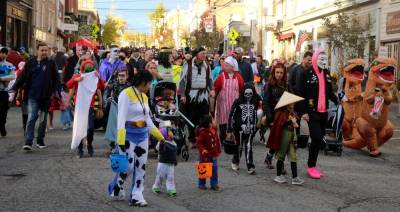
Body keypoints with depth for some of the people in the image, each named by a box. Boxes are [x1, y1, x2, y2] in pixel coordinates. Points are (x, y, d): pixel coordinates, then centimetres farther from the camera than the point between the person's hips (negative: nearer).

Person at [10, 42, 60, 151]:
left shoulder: (51, 64, 1)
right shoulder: (30, 63, 4)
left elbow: (56, 79, 0)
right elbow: (22, 77, 3)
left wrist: (54, 91, -11)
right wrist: (14, 89, -5)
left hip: (45, 97, 1)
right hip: (32, 96, -1)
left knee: (43, 119, 11)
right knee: (31, 118, -9)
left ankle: (40, 140, 24)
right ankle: (28, 142, -9)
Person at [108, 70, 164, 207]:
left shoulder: (144, 97, 12)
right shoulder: (126, 94, -11)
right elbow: (121, 118, -17)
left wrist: (160, 137, 20)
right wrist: (120, 140, -23)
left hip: (143, 135, 7)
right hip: (129, 134, -7)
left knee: (141, 167, 4)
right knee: (128, 166, -4)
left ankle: (136, 197, 10)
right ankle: (115, 188, 22)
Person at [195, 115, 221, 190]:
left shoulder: (213, 131, 4)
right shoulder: (202, 132, -16)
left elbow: (217, 141, 13)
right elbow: (198, 143, -15)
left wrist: (218, 151, 15)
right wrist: (202, 150, -27)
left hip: (213, 154, 6)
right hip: (205, 155, -6)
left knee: (214, 169, 8)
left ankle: (214, 184, 18)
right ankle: (201, 184, 20)